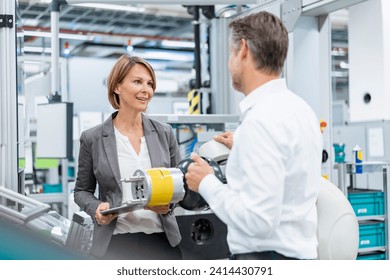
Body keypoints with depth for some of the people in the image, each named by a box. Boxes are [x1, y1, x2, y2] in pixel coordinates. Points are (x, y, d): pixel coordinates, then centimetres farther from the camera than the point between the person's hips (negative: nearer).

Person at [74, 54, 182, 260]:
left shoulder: (165, 133, 5)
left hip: (162, 241, 2)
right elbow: (82, 191, 9)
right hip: (115, 244, -2)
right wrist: (96, 209, -10)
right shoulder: (92, 138, 0)